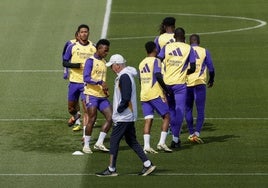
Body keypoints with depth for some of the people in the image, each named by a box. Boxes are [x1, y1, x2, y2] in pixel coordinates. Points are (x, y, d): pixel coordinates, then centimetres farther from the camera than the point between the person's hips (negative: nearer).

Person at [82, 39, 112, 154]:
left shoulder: (103, 62, 17)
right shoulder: (90, 61, -7)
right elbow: (86, 78, -18)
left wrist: (105, 89, 10)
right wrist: (100, 83, -27)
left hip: (102, 95, 7)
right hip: (91, 94, -7)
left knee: (110, 117, -3)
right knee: (92, 119, -7)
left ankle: (99, 143, 4)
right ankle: (86, 146, 3)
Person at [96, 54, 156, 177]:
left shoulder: (124, 77, -17)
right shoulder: (124, 75, 14)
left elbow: (126, 98, -24)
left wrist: (118, 110, -14)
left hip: (123, 116, -10)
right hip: (129, 116, 10)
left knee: (114, 140, -5)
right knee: (131, 141, 13)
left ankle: (111, 169, -1)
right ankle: (147, 164, 11)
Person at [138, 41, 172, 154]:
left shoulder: (142, 63, 16)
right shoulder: (156, 61, -5)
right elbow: (158, 76, -19)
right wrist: (166, 89, -10)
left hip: (144, 95, 6)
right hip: (155, 94, -6)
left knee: (148, 120, 2)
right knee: (166, 116, 4)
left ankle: (146, 146, -9)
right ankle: (162, 142, -7)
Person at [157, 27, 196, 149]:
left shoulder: (166, 47, 4)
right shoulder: (189, 49, 0)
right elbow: (193, 68, -2)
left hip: (167, 82, 3)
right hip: (180, 83, -3)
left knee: (171, 110, 16)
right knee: (179, 110, 1)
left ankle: (175, 136, 17)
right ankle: (175, 138, -4)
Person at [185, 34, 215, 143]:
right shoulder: (204, 51, 5)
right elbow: (211, 69, 5)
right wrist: (211, 80, 23)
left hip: (186, 83, 2)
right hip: (200, 83, -1)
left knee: (188, 110, 15)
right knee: (200, 111, 0)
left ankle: (191, 133, 17)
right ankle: (197, 133, -16)